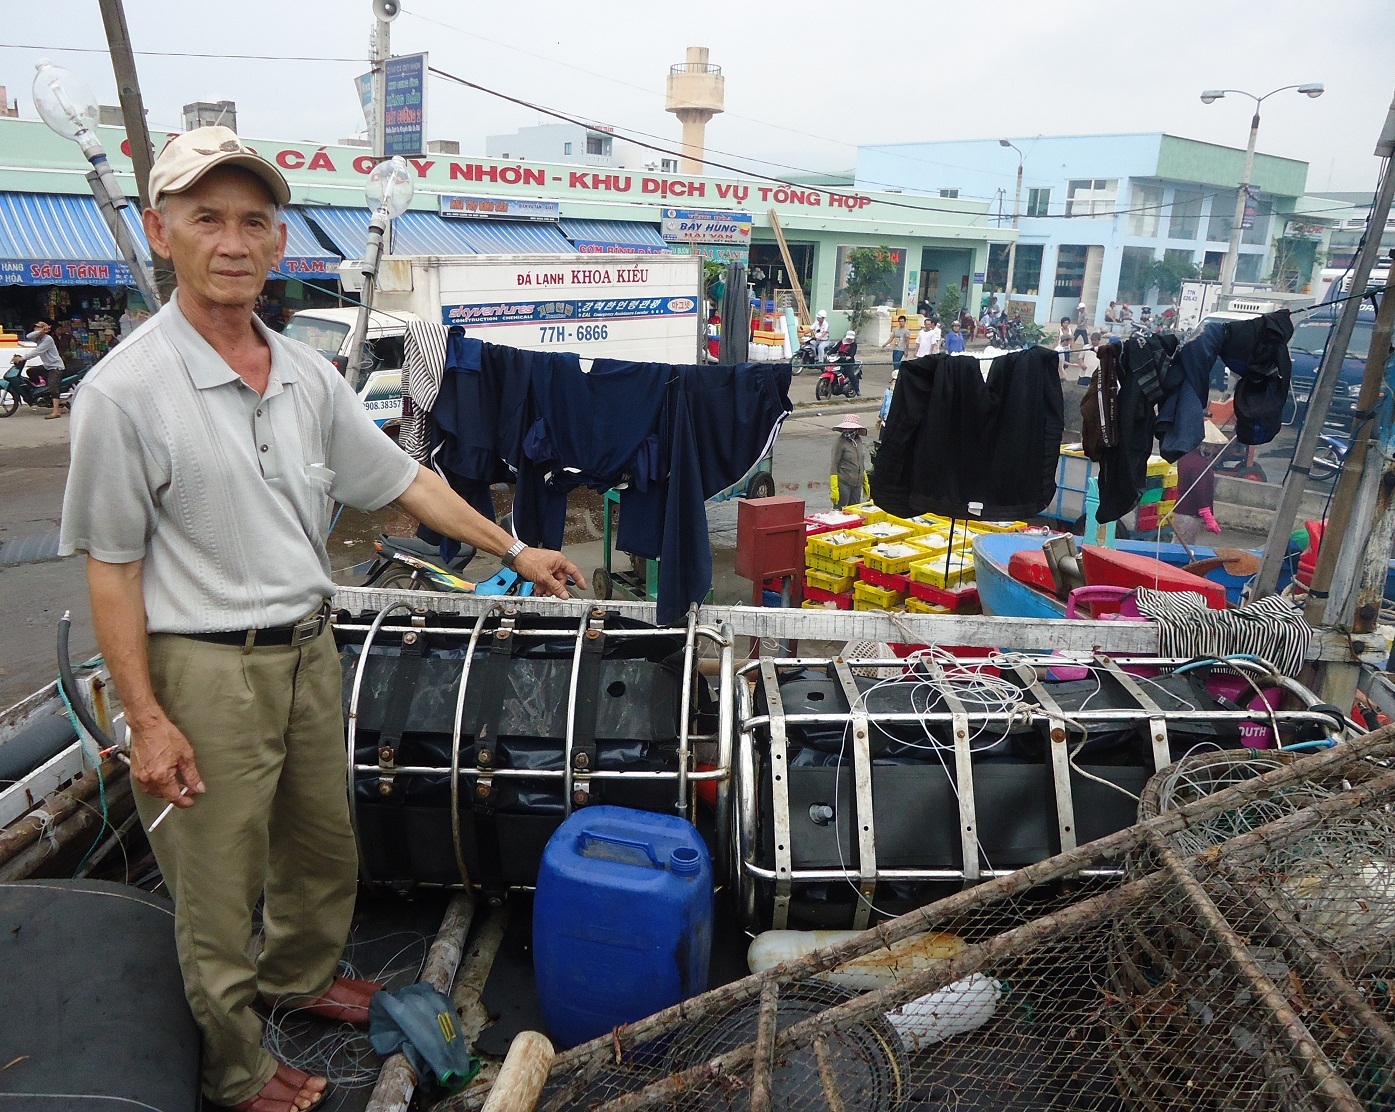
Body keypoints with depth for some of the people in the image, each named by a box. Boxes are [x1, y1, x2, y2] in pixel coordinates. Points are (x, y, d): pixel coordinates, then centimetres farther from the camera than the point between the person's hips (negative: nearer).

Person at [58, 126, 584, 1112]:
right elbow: (111, 568, -12)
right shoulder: (128, 390, -14)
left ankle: (300, 978, 52)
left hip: (310, 653, 6)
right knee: (219, 887, 10)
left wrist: (515, 551, 11)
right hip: (208, 670, -6)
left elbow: (404, 481, 10)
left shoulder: (308, 376, 3)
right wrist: (147, 721, -14)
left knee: (324, 851, 23)